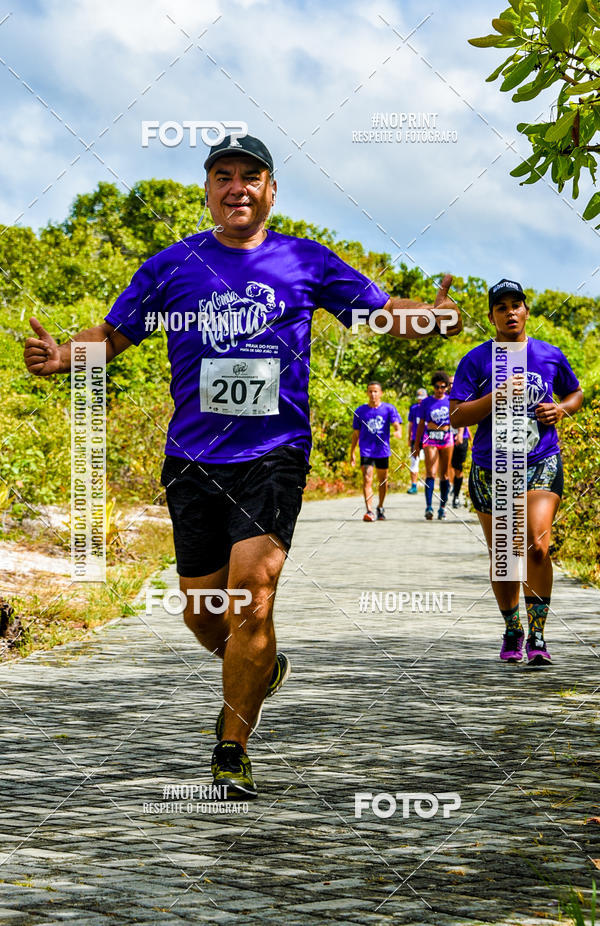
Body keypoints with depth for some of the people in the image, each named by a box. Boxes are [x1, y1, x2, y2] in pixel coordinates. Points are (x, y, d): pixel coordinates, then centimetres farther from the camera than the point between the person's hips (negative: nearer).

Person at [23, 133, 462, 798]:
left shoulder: (307, 263, 6)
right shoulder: (171, 267, 8)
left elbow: (382, 312, 10)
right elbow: (113, 334, 12)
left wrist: (434, 316, -11)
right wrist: (61, 357, -9)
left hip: (273, 456, -2)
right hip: (193, 461, 2)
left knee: (251, 598, -15)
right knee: (201, 612, 6)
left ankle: (231, 750, -3)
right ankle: (261, 670, 39)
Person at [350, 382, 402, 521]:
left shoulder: (389, 409, 2)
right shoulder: (360, 411, 5)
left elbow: (396, 424, -9)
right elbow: (356, 433, 12)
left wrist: (398, 432, -33)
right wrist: (352, 452, 11)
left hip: (383, 450, 1)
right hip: (366, 451, -1)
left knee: (383, 481, 13)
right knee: (367, 480, -15)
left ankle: (380, 508, 33)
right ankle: (369, 511, -21)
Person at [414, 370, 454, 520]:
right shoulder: (426, 402, 5)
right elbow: (421, 425, 8)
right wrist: (417, 444, 7)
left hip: (447, 441, 2)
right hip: (430, 440, -1)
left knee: (445, 475, 4)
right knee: (431, 473, -14)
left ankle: (442, 508, 12)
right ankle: (429, 507, -20)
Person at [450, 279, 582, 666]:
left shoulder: (550, 356, 7)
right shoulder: (476, 360, 1)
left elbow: (576, 393, 24)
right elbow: (456, 416, -5)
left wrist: (561, 408, 1)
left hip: (542, 463, 0)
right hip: (491, 469, 0)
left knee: (536, 544, -20)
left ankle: (537, 635, -11)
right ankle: (512, 632, 26)